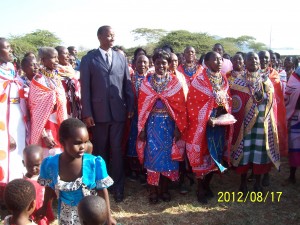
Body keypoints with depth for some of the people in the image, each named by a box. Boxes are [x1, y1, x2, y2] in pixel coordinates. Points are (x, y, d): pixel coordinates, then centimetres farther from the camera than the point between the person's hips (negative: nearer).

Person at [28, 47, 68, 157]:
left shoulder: (57, 79, 8)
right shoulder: (38, 81, -11)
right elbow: (36, 111, -12)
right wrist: (44, 135, -15)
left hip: (60, 128, 6)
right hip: (47, 129, -6)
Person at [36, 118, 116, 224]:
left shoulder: (95, 163, -25)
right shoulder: (50, 164, -19)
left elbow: (102, 191, -11)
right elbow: (50, 188, 0)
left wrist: (108, 216, -6)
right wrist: (44, 207, 15)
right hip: (66, 216, 2)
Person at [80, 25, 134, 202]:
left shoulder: (121, 58, 9)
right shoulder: (89, 59, 2)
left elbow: (127, 84, 8)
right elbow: (85, 88, -2)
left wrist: (131, 107, 2)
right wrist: (87, 113, -7)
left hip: (119, 111, 1)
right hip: (99, 112, -1)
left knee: (117, 150, 4)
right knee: (100, 150, 12)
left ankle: (118, 187, 15)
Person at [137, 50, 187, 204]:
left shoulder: (175, 82, 2)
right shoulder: (147, 82, 3)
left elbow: (180, 106, -1)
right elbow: (142, 106, 1)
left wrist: (179, 127, -7)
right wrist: (142, 128, -4)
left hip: (169, 124, 0)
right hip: (152, 124, 0)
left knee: (167, 154, 7)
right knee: (152, 154, 2)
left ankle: (164, 188, 22)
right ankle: (153, 190, 15)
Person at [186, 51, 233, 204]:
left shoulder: (223, 79, 8)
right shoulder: (199, 80, -11)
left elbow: (227, 100, 15)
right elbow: (192, 103, -14)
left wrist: (227, 115, -3)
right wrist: (207, 119, -21)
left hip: (221, 122, 6)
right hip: (203, 124, -6)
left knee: (215, 155, 13)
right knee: (202, 155, 2)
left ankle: (207, 185, 30)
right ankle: (200, 190, 16)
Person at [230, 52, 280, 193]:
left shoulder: (266, 80, 9)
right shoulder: (239, 81, -1)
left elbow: (273, 102, 11)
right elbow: (235, 105, -3)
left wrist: (272, 122, 6)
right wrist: (238, 123, -9)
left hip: (264, 123, 3)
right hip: (245, 123, -3)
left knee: (261, 150, 7)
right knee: (244, 150, 3)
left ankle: (258, 183, 23)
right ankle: (243, 183, 19)